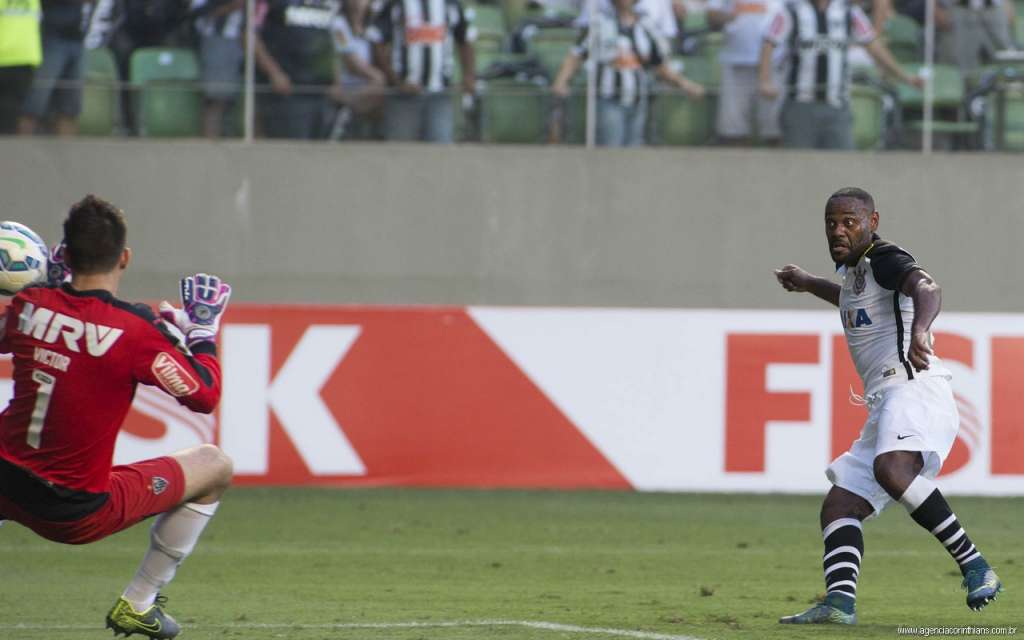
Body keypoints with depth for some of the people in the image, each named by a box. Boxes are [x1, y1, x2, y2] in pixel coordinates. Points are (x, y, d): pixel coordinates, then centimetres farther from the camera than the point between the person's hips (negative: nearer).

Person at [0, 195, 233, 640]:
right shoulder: (135, 331, -17)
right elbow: (204, 397, -7)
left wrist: (46, 286, 25)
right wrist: (203, 331, 5)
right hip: (80, 516, -4)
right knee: (216, 467, 13)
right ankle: (138, 604, 15)